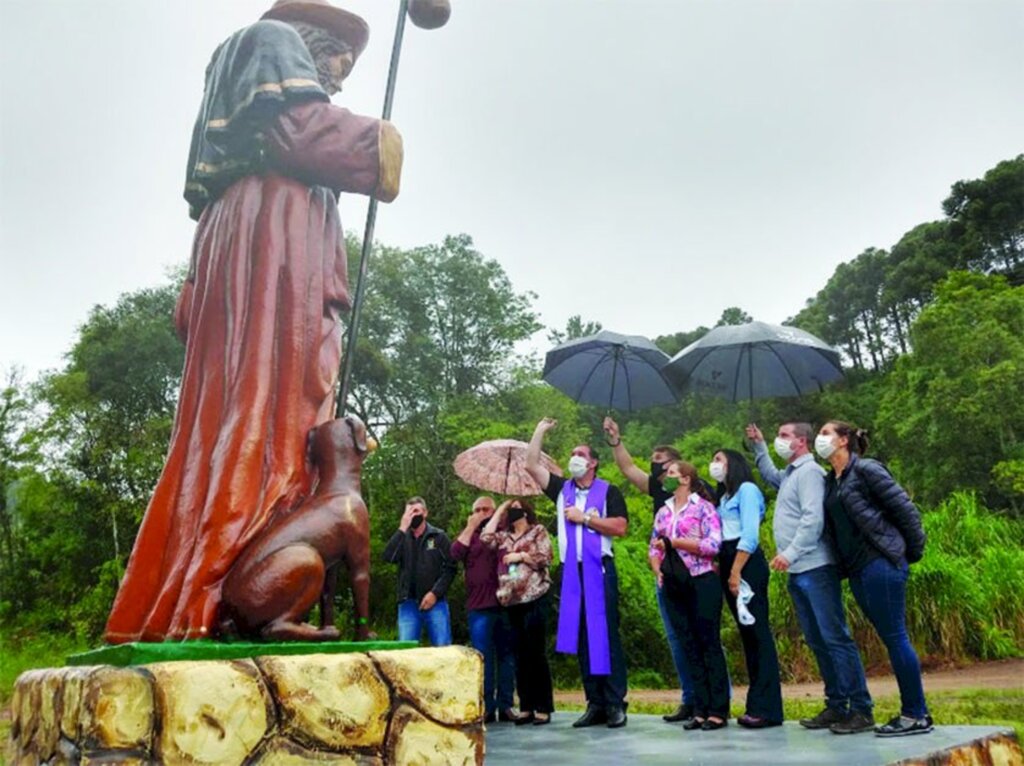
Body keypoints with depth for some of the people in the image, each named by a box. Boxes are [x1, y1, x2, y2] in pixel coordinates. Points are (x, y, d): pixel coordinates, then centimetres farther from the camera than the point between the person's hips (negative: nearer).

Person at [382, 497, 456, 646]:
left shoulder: (439, 537, 4)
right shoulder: (402, 537, 10)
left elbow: (450, 568, -2)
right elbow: (388, 557, -10)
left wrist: (435, 593, -11)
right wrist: (402, 529, -12)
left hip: (435, 602, -2)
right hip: (408, 603, 2)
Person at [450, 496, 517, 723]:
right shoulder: (469, 535, 13)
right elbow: (455, 553, -6)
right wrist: (470, 527, -5)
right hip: (479, 606, 0)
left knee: (506, 655, 5)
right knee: (482, 657, -2)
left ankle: (505, 705, 11)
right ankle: (486, 707, 4)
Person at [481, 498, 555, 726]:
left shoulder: (538, 531, 3)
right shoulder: (505, 536, 17)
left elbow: (544, 558, -6)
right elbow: (485, 538, 2)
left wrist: (520, 556, -6)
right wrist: (499, 511, 9)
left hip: (534, 600, -5)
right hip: (513, 602, 5)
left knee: (536, 653, -5)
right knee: (520, 655, 7)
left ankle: (543, 708, 0)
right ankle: (526, 707, 13)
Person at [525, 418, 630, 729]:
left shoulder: (608, 491, 2)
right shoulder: (562, 489, 13)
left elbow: (620, 528, -8)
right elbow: (531, 466, 9)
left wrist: (584, 518, -10)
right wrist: (540, 431, 9)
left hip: (599, 569, -4)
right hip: (570, 571, 4)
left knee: (606, 635, -4)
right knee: (580, 637, 5)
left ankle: (616, 703, 1)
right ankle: (595, 704, 11)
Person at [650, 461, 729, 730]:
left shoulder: (703, 507, -3)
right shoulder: (663, 512, 14)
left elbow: (713, 545, -13)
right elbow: (654, 548, 17)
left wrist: (674, 541, -12)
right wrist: (658, 571, -2)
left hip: (702, 582, -6)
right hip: (675, 586, 6)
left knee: (709, 644, -2)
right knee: (690, 647, 8)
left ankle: (718, 710, 5)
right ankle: (701, 710, 15)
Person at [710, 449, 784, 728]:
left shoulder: (746, 489, -3)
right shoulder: (724, 496, 22)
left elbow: (750, 535, -13)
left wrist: (736, 572, -17)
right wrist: (720, 569, 4)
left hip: (747, 564, -9)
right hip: (728, 564, 9)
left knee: (757, 631, -9)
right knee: (747, 632, 9)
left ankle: (767, 708, -8)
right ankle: (757, 702, 13)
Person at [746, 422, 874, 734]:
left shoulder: (809, 471, -9)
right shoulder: (789, 474, 18)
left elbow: (813, 518, -20)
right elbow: (770, 475, 42)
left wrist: (790, 553, -24)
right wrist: (759, 446, 33)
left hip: (815, 569, -9)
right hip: (797, 572, 9)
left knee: (836, 638, -8)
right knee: (817, 641, 11)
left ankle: (861, 710, -4)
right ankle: (837, 706, 17)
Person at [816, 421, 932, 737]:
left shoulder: (866, 469, -7)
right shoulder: (830, 480, 15)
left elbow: (906, 509, -7)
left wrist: (913, 552, -2)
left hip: (881, 563, -8)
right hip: (857, 570, 8)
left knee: (894, 637, -5)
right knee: (890, 639, 11)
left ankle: (917, 715, 3)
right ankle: (914, 711, 18)